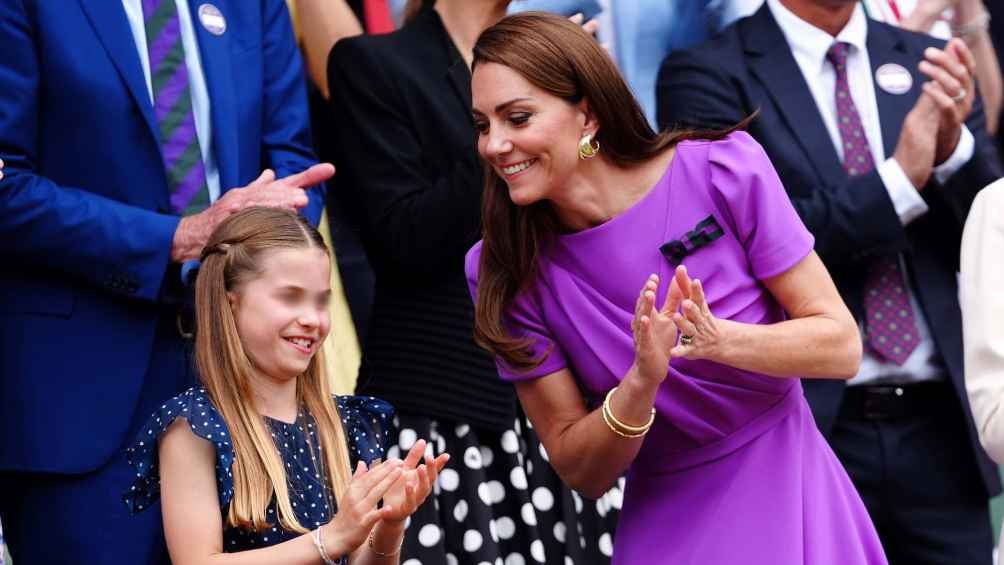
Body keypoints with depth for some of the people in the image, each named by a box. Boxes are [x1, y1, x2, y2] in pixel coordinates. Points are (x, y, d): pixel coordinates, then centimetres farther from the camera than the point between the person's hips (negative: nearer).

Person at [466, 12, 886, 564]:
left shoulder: (724, 172, -14)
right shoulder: (502, 270, -10)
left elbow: (842, 347, -10)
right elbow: (579, 471, -8)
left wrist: (719, 340, -27)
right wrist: (640, 384, -26)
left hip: (792, 504, -1)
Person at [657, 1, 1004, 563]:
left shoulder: (927, 63, 11)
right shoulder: (708, 75, -3)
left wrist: (954, 145, -13)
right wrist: (901, 179, -16)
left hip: (939, 426, 4)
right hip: (807, 426, -4)